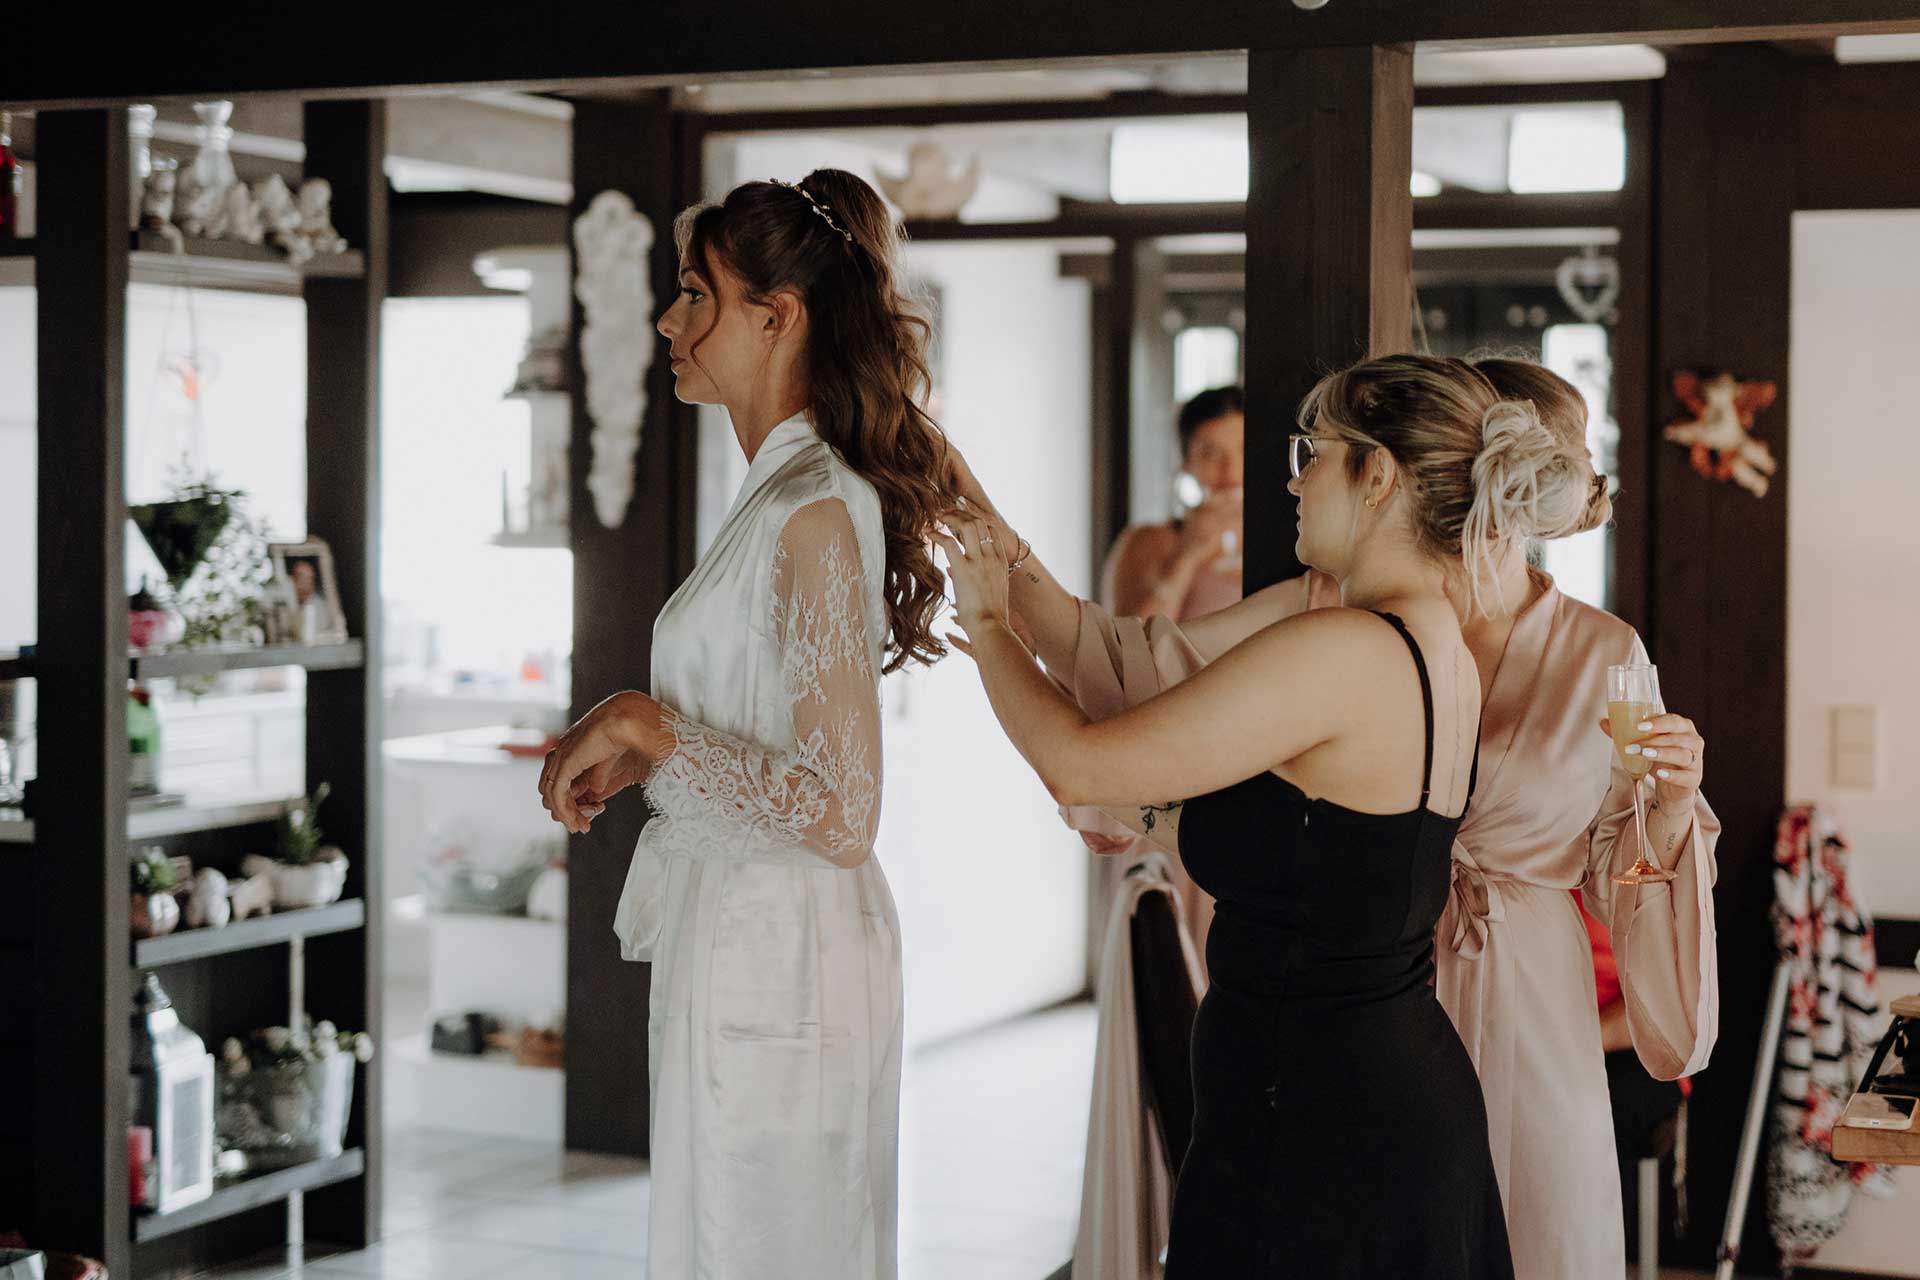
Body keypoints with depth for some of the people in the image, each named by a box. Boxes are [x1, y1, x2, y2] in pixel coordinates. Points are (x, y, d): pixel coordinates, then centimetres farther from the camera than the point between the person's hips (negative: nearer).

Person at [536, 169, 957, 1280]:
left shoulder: (815, 513, -19)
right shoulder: (791, 495, 11)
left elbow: (839, 818, -24)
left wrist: (647, 727, -20)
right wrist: (635, 757, 11)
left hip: (779, 953, -10)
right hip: (734, 939, 10)